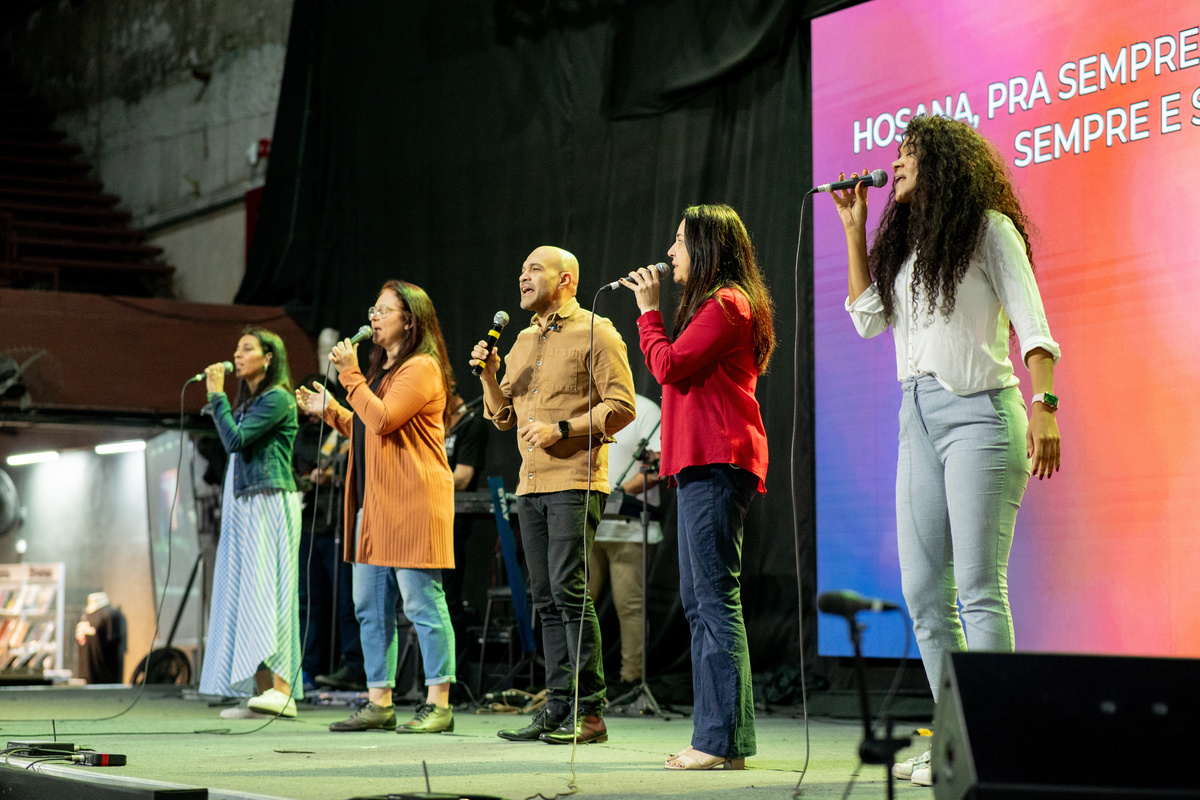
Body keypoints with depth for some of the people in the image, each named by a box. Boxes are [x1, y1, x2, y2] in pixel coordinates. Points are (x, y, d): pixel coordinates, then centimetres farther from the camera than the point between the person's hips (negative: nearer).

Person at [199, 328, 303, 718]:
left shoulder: (277, 398, -7)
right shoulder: (247, 401, 20)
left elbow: (235, 439, -15)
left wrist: (217, 395, -8)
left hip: (269, 503, -9)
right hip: (243, 506, 10)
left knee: (268, 589, -17)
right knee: (246, 594, 4)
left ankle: (283, 690, -23)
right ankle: (260, 691, 4)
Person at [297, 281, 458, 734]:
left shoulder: (421, 368, -8)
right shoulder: (382, 370, 23)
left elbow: (383, 419, -19)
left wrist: (350, 375, -12)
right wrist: (330, 411, 19)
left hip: (413, 501, -10)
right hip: (375, 503, 10)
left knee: (422, 603, -8)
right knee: (371, 606, 9)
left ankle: (438, 705, -5)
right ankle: (379, 703, 15)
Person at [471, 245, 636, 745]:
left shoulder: (595, 333, -2)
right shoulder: (523, 341, 20)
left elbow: (621, 406, -10)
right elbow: (503, 417, 21)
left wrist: (562, 429, -16)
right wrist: (490, 375, 4)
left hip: (576, 482, -7)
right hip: (532, 484, 8)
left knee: (568, 588, -13)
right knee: (545, 597, 6)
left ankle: (589, 712, -10)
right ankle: (557, 708, 9)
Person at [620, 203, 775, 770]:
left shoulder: (725, 304, -8)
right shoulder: (715, 305, 25)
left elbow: (668, 367, -13)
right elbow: (677, 372, 22)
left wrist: (649, 310, -3)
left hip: (717, 463, -11)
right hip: (703, 464, 11)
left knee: (715, 599, -13)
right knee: (699, 602, 10)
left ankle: (722, 740, -14)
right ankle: (719, 736, 12)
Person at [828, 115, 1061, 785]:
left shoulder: (988, 228, 0)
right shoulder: (908, 242, 22)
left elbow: (1032, 324, -7)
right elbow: (867, 317, 19)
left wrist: (1043, 404, -20)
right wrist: (854, 230, 17)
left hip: (979, 412, -8)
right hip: (919, 417, 8)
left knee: (978, 587, -13)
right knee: (923, 591, 4)